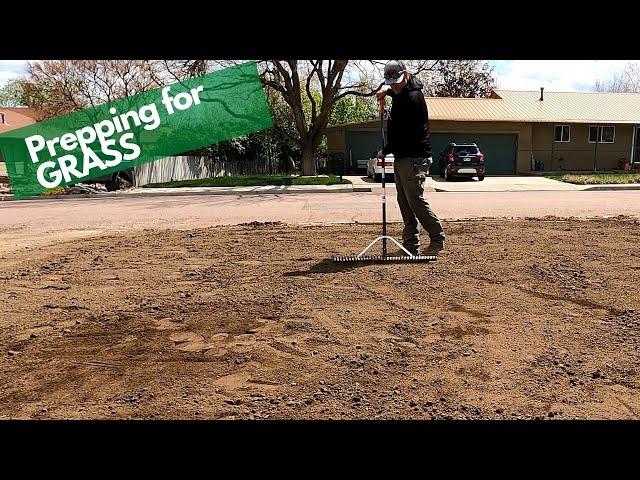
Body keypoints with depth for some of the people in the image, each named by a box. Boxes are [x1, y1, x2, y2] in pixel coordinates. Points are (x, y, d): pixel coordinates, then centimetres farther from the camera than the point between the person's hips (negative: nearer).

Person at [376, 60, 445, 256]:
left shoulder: (412, 98, -17)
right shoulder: (402, 92, 13)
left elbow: (402, 133, -19)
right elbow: (394, 89, 40)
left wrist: (385, 151, -6)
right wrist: (386, 89, 17)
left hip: (414, 157, -10)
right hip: (401, 157, 10)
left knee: (415, 200, -12)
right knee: (404, 202, 7)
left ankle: (437, 238, 0)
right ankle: (410, 245, 11)